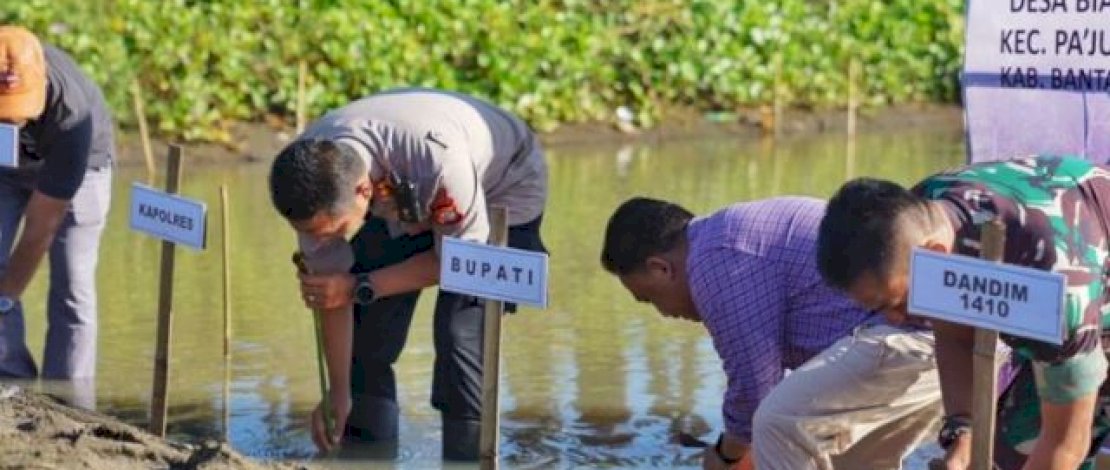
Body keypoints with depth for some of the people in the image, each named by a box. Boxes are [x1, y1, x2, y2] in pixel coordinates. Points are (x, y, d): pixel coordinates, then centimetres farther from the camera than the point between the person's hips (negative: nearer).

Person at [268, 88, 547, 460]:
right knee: (366, 329, -5)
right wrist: (338, 393, -14)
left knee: (461, 332, -21)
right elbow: (329, 283, -16)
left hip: (501, 190, -5)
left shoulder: (436, 157, -44)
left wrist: (361, 287, -33)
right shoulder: (310, 176, -27)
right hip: (407, 203, 5)